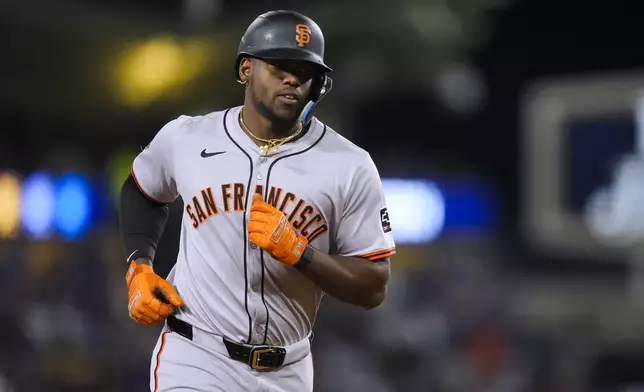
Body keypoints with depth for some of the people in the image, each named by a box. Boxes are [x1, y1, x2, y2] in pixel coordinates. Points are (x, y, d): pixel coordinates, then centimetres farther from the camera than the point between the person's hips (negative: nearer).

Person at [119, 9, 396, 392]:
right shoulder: (185, 138, -1)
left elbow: (374, 288, -6)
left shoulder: (349, 166, -6)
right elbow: (142, 191, 21)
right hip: (194, 360, -1)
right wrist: (139, 268, 5)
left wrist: (297, 252, -20)